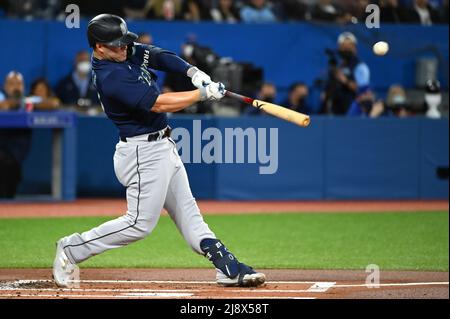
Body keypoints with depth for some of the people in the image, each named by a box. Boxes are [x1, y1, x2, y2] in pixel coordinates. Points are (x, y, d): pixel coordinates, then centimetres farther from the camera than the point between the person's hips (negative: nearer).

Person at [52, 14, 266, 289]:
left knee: (187, 212, 9)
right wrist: (203, 93, -20)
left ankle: (228, 267, 9)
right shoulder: (111, 78, -25)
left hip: (163, 147, 10)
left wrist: (192, 71, -12)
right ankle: (72, 249, 3)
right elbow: (159, 104, -27)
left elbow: (160, 56, 7)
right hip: (144, 153, -10)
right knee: (141, 223, -6)